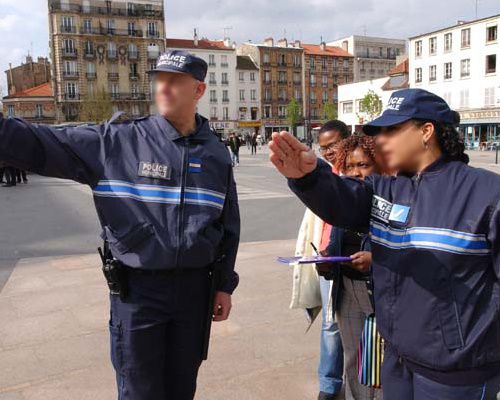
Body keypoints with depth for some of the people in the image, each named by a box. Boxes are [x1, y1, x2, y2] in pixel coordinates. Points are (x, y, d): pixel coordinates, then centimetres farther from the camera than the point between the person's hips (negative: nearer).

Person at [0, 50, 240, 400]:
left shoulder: (216, 153, 2)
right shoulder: (118, 141, -6)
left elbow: (228, 223, 7)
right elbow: (42, 145, -11)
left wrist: (225, 284, 8)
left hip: (195, 288, 3)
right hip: (137, 288, -2)